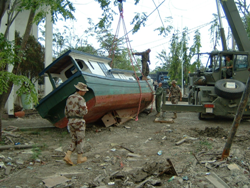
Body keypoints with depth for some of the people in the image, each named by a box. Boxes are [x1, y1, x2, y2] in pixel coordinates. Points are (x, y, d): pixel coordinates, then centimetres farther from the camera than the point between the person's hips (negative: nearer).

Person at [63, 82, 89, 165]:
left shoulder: (69, 98, 11)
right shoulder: (80, 99, -13)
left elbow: (66, 111, 14)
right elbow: (83, 112, -20)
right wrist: (86, 109, 3)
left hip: (71, 121, 7)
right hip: (79, 121, -7)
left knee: (74, 141, 14)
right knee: (80, 140, 6)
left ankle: (67, 156, 0)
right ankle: (80, 159, 15)